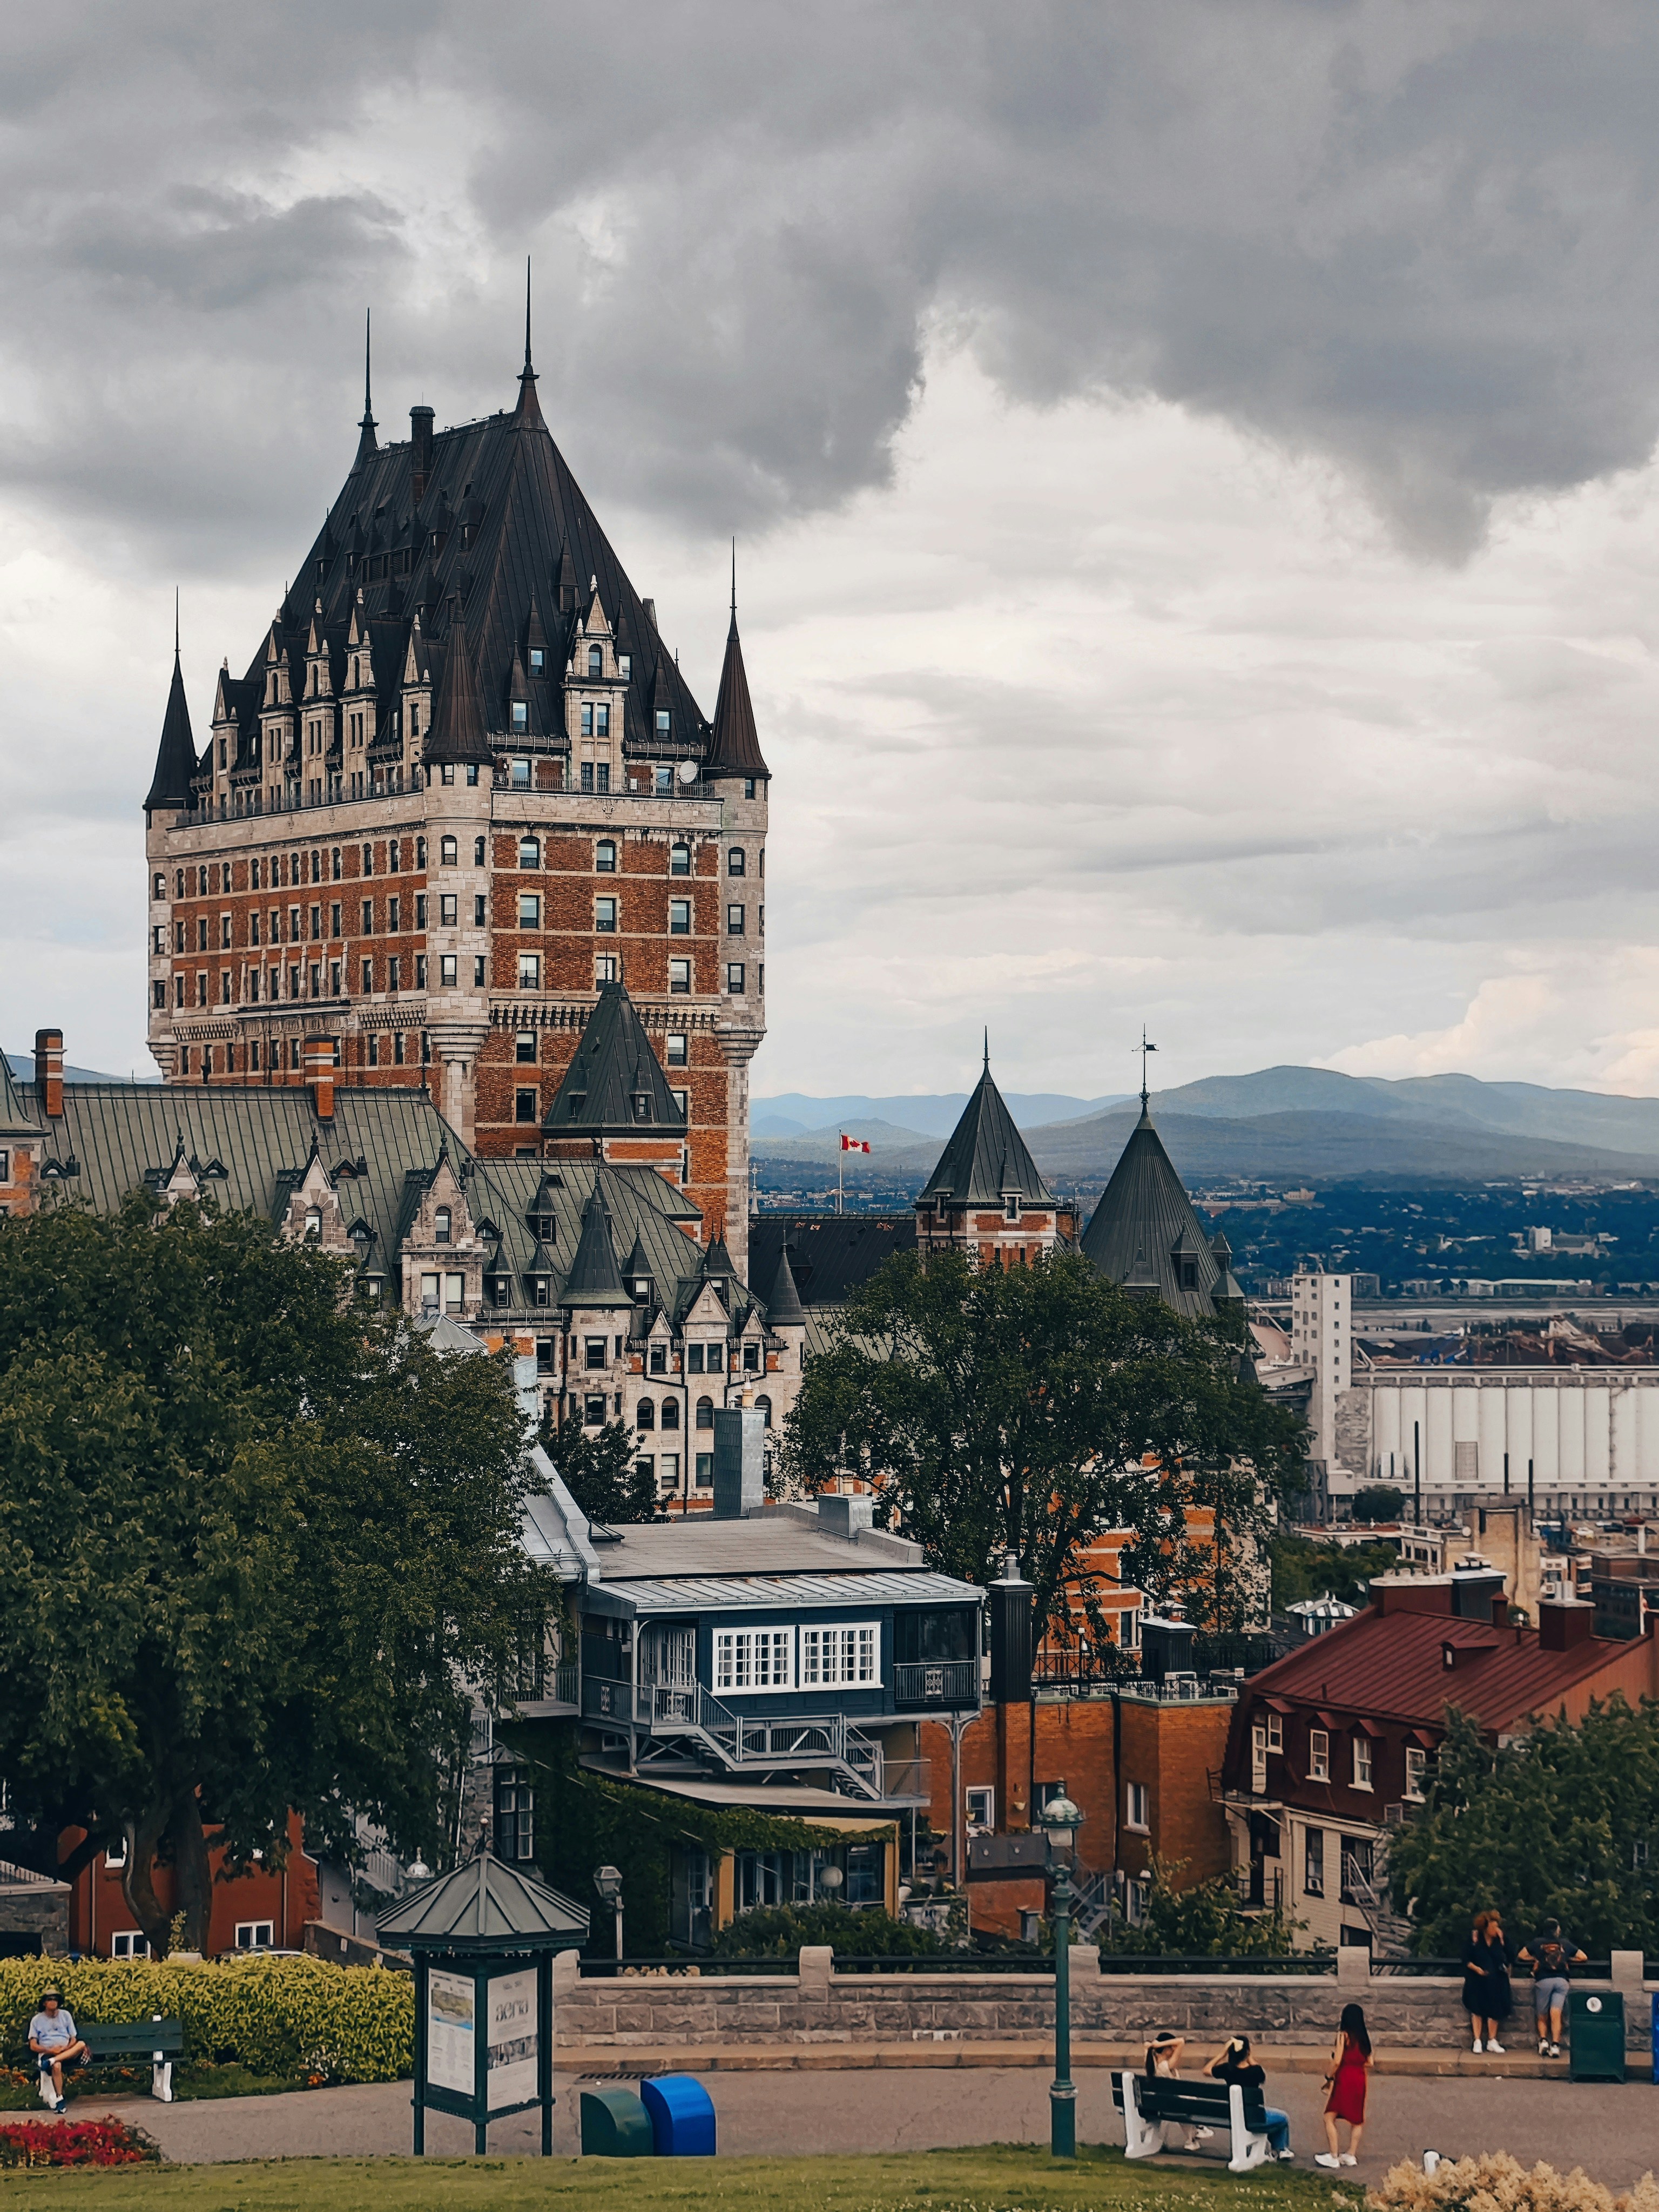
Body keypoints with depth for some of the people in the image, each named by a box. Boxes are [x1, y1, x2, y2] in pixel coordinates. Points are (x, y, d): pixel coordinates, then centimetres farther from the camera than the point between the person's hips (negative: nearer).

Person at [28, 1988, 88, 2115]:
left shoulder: (66, 2015, 16)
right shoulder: (37, 2020, 10)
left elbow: (73, 2039, 12)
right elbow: (33, 2046, 4)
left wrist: (65, 2048, -11)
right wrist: (49, 2050, -14)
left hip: (67, 2053, 2)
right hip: (47, 2053, -2)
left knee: (81, 2045, -32)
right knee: (56, 2066, -40)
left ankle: (51, 2061, -41)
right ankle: (59, 2099, -33)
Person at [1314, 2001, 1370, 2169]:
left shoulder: (1343, 2035, -9)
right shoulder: (1366, 2036, 6)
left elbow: (1337, 2061, -14)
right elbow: (1369, 2063, 8)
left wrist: (1329, 2078, -1)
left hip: (1344, 2079, -6)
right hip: (1360, 2079, 6)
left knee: (1330, 2117, -1)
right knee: (1357, 2120, 14)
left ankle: (1334, 2156, -5)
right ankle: (1351, 2155, 16)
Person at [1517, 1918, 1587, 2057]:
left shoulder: (1538, 1942, 11)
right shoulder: (1565, 1944, 14)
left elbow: (1521, 1955, 16)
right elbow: (1583, 1957, 22)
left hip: (1543, 1980, 0)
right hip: (1561, 1980, 0)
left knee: (1542, 2017, 12)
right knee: (1556, 2015, -8)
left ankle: (1543, 2040, -5)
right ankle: (1555, 2045, -19)